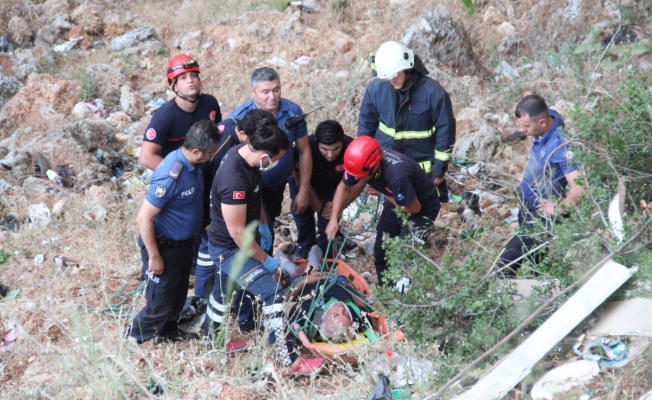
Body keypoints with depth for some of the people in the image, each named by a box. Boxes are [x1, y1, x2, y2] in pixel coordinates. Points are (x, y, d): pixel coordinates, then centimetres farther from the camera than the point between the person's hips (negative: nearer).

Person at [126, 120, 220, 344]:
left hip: (183, 242, 8)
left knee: (179, 294, 25)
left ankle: (168, 330, 46)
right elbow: (144, 218, -28)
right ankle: (137, 335, 30)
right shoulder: (171, 176, -33)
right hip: (165, 247, -8)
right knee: (162, 301, 8)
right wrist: (154, 256, -22)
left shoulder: (191, 164, -6)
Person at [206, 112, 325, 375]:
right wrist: (266, 260, -17)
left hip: (226, 246, 10)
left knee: (223, 292, 27)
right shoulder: (234, 179, -36)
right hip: (229, 249, -9)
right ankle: (288, 359, -1)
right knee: (273, 295, -11)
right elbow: (237, 232, -28)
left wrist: (263, 224, 13)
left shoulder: (244, 153, -9)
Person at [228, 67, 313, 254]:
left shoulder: (293, 111, -14)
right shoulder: (238, 119, -24)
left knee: (268, 226, 22)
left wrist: (303, 191, -2)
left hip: (278, 186, 4)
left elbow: (304, 151, -3)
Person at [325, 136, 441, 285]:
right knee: (381, 251, 11)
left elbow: (414, 208, -28)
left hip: (423, 207, -7)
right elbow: (344, 187, -5)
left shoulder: (396, 175, -43)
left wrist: (386, 196, -16)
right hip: (397, 200, 7)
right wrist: (334, 219, -13)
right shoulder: (361, 163, -23)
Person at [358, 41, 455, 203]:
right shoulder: (376, 88, -10)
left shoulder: (433, 92, -20)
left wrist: (439, 170, -10)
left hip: (421, 168, -3)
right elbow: (366, 124, 3)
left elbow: (445, 130, -12)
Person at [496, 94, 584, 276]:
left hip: (541, 217, -10)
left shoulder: (560, 145, -33)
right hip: (529, 210, 10)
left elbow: (580, 187, -40)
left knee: (505, 265, -10)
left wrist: (558, 209, -23)